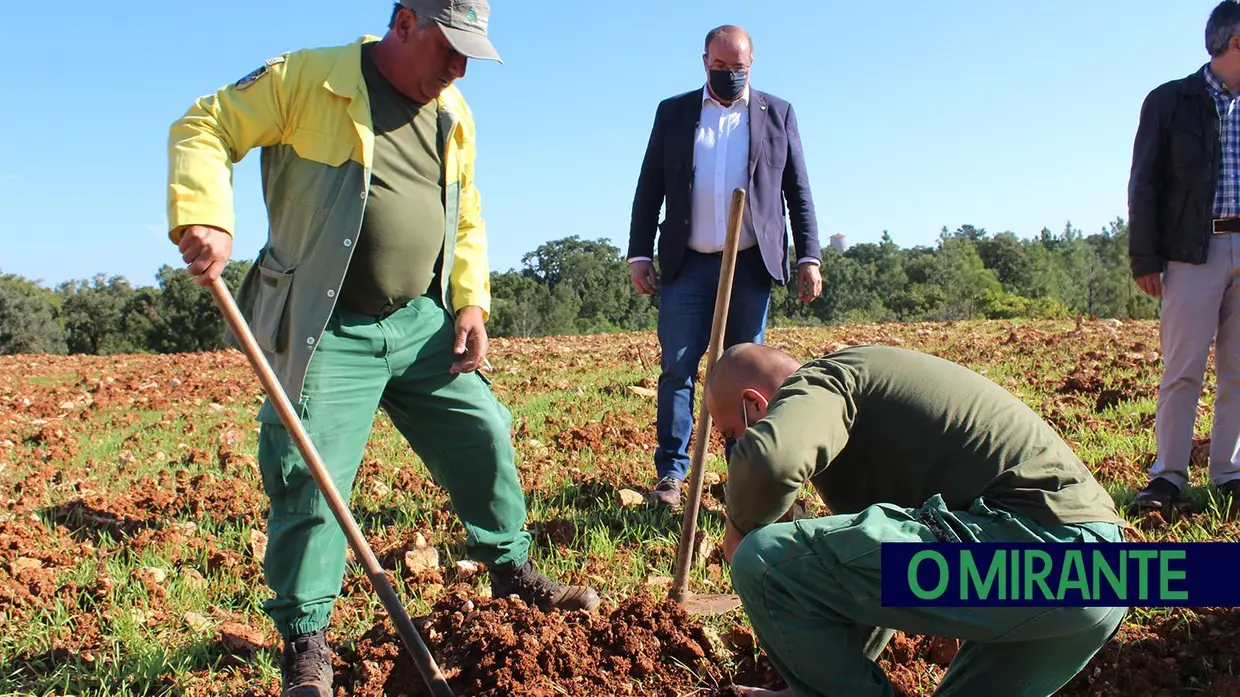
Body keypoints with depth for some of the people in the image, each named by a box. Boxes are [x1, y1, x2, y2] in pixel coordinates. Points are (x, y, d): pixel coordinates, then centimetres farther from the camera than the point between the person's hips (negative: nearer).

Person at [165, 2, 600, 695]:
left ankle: (512, 567, 30)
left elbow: (466, 219, 18)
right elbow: (204, 128, -6)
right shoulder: (307, 79, -7)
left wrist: (471, 303, 6)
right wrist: (204, 217, -23)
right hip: (329, 332, -5)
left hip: (423, 323, 5)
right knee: (309, 478, -5)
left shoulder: (454, 116, 11)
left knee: (485, 437, 7)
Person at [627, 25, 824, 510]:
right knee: (677, 369, -3)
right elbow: (649, 189, 8)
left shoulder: (778, 114, 10)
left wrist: (809, 256, 1)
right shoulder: (673, 112, 10)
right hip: (687, 264, 0)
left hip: (751, 265, 0)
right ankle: (670, 474, 3)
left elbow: (799, 192, 9)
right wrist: (639, 255, 1)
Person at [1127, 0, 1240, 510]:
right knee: (1183, 370, -5)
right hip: (1193, 251, -4)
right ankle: (1168, 476, 1)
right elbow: (1144, 185, 0)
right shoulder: (1171, 101, 4)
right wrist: (1145, 259, -7)